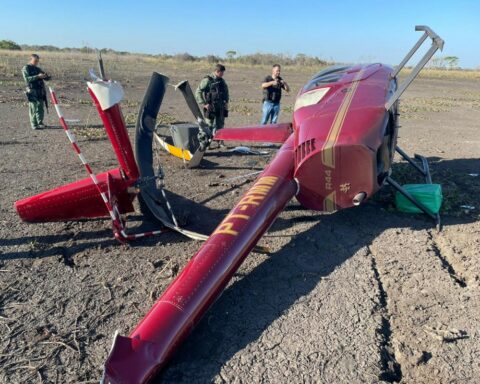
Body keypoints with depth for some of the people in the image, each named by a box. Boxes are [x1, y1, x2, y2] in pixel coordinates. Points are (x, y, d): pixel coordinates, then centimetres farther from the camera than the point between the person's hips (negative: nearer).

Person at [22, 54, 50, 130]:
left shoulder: (38, 69, 17)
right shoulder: (26, 68, -1)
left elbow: (46, 78, 17)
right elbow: (27, 79, -14)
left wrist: (46, 76, -7)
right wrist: (37, 76, -23)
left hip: (40, 91, 6)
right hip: (32, 91, -6)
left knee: (40, 108, 8)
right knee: (33, 109, -4)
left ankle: (40, 123, 18)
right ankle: (34, 124, 0)